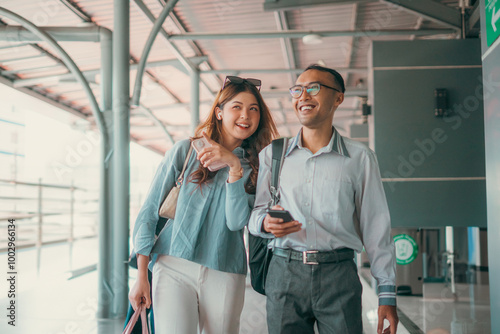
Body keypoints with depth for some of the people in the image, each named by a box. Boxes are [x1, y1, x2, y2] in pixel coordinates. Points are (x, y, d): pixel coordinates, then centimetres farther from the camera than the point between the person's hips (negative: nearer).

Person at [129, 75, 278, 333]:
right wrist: (141, 275, -2)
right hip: (174, 267, -2)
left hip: (225, 276, 2)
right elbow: (149, 211, 2)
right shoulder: (185, 151, 2)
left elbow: (237, 221, -7)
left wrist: (234, 166, -16)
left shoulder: (255, 166, 7)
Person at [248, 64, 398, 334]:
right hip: (284, 274, 1)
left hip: (339, 274, -1)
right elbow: (254, 212, 12)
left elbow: (376, 228, 5)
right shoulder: (271, 154, 10)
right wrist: (266, 223, -13)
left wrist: (387, 294, 1)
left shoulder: (360, 158, 6)